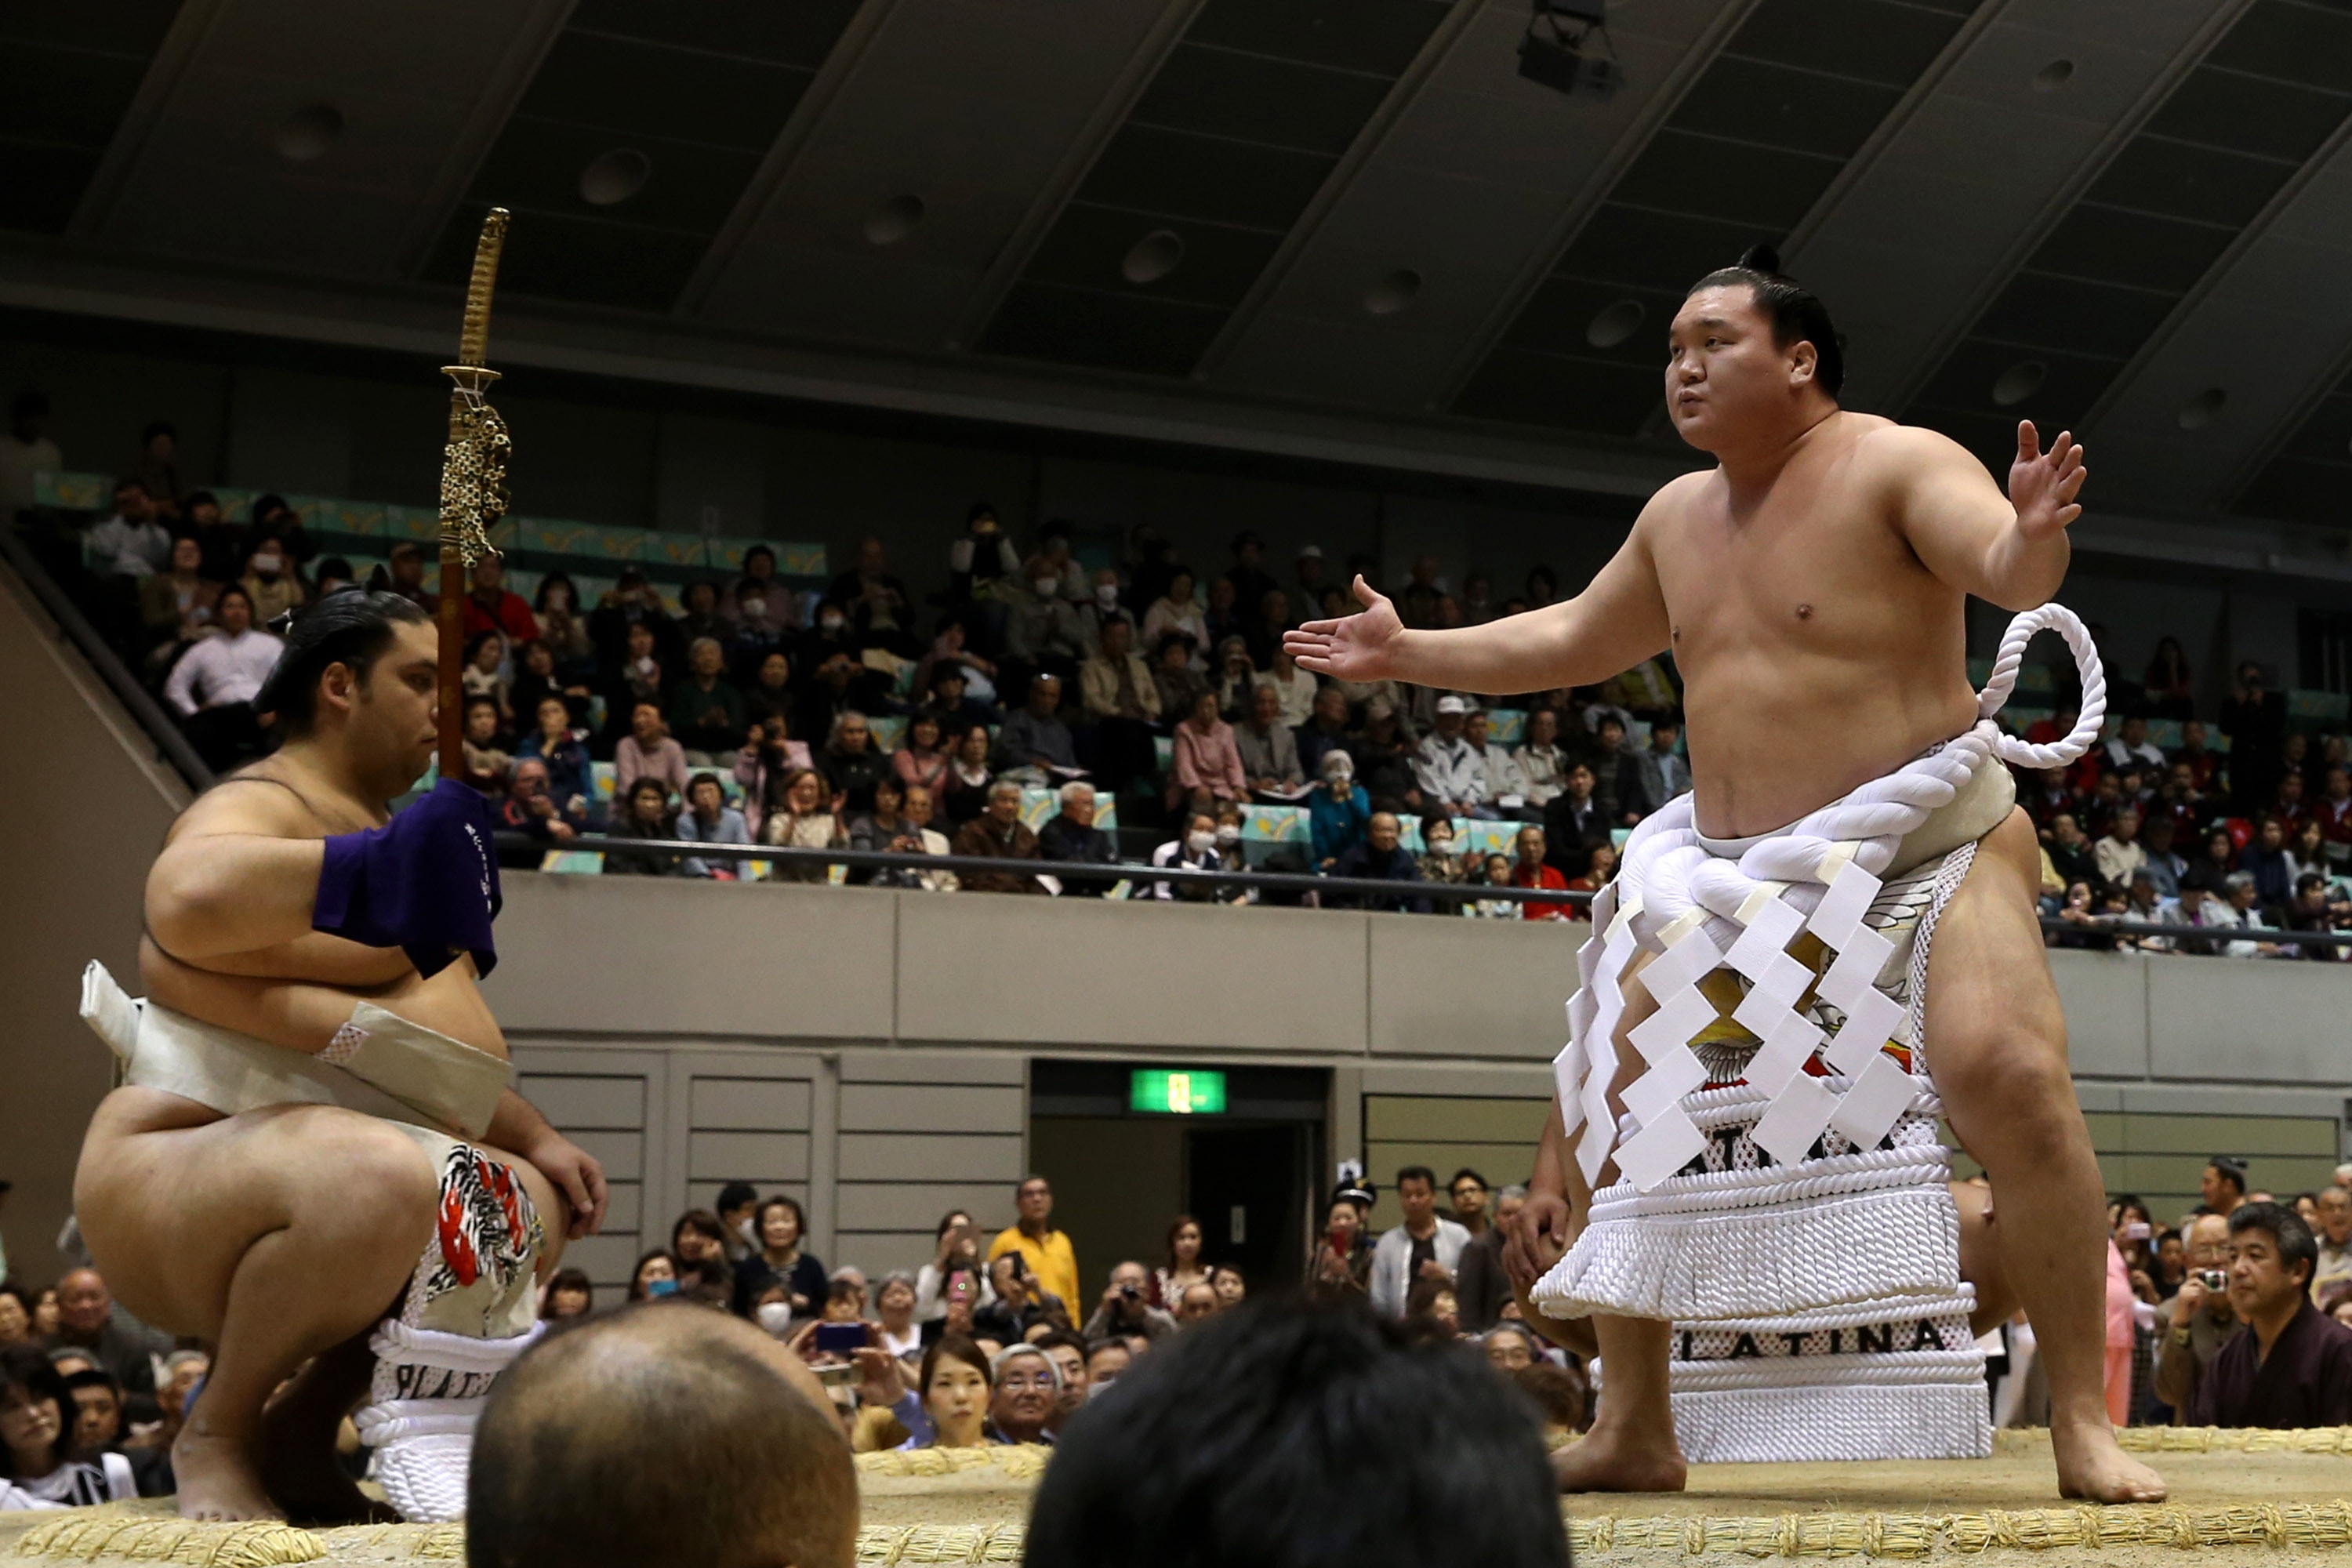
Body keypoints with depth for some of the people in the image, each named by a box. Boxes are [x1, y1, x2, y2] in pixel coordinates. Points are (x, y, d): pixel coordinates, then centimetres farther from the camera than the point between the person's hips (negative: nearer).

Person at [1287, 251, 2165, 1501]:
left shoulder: (1894, 466, -9)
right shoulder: (1679, 517, 14)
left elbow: (2008, 572, -25)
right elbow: (1573, 641, 27)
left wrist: (2032, 537, -48)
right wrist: (1407, 656, 27)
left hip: (1928, 844, -7)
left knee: (2006, 1073, -31)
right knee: (1594, 1100, 3)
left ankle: (2084, 1427, -23)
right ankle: (1634, 1429, 12)